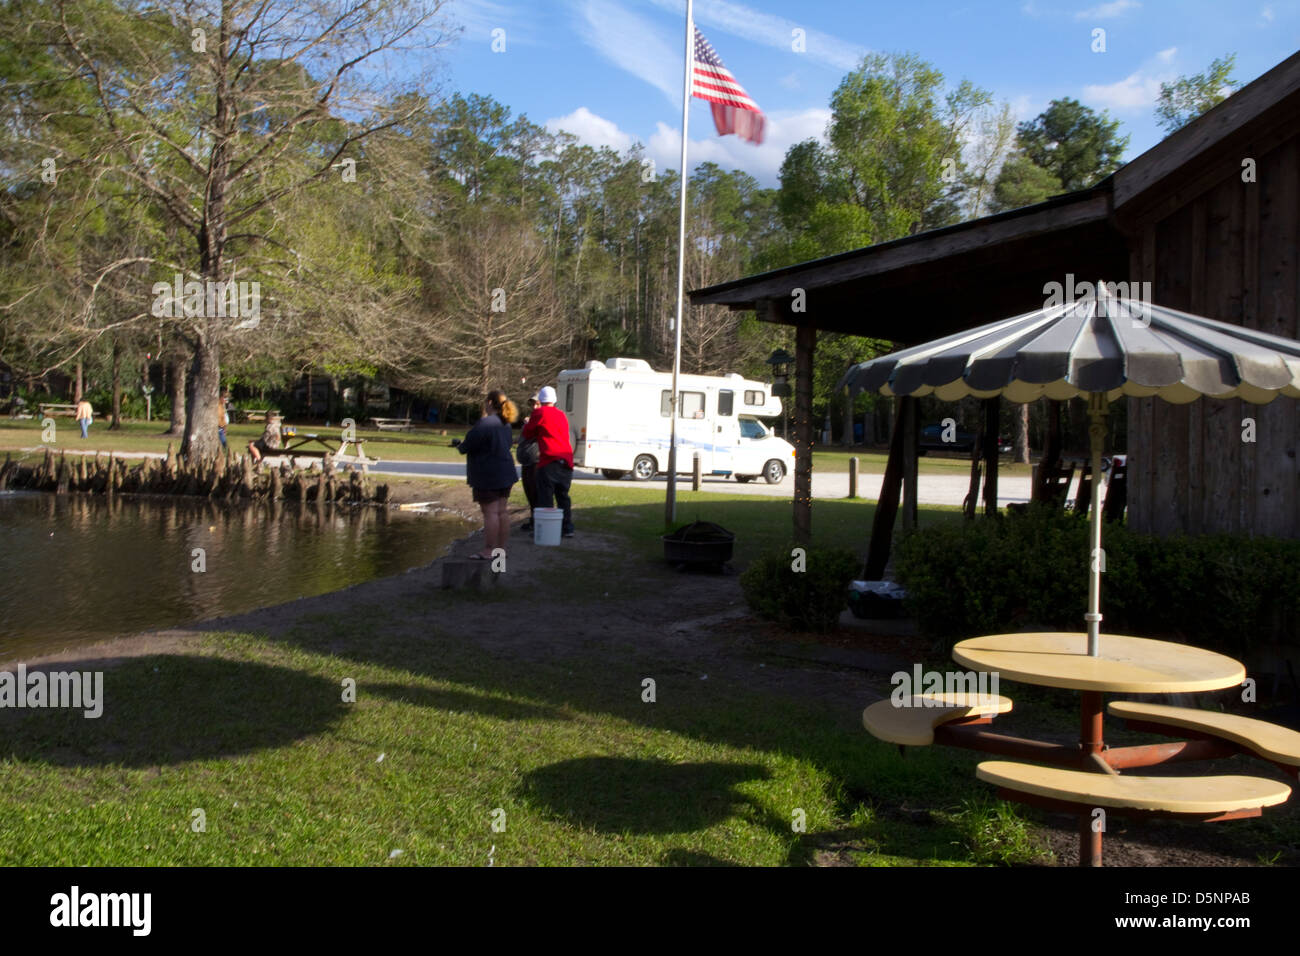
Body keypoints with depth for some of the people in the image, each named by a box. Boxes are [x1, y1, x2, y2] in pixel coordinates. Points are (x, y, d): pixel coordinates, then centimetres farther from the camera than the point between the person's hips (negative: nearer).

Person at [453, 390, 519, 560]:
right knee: (502, 511, 11)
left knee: (490, 512, -7)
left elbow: (469, 446, -18)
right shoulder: (505, 425, 11)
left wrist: (459, 446, 8)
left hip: (488, 476, -9)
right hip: (505, 474, 9)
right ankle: (501, 548, 17)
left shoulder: (485, 423, -19)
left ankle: (488, 551, -4)